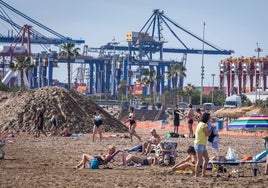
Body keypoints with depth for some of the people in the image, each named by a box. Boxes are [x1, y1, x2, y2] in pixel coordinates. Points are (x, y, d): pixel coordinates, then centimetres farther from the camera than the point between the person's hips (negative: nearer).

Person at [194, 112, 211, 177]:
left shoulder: (201, 124, 15)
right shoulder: (203, 125, -16)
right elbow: (207, 134, -13)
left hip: (203, 145, 10)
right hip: (199, 144, -10)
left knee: (206, 159, 12)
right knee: (200, 160, -8)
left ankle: (203, 174, 15)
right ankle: (196, 175, -8)